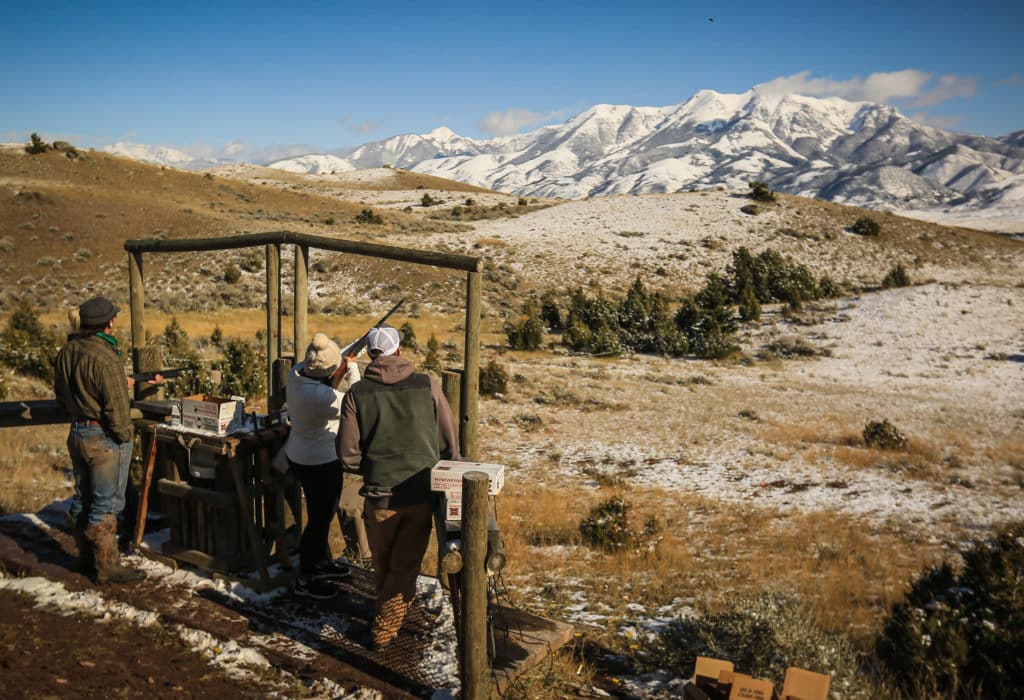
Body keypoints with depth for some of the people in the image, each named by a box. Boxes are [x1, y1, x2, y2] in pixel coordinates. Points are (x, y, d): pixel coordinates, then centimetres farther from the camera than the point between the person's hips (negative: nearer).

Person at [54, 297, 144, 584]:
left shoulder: (66, 352, 3)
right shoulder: (106, 359, -23)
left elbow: (61, 393, 16)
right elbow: (116, 407, -22)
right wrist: (125, 436, -7)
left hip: (77, 434, 9)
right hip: (105, 439, -8)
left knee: (82, 499, 18)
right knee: (106, 505, 2)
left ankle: (86, 559, 32)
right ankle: (107, 567, 11)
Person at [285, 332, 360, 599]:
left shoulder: (295, 374, -9)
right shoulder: (322, 395, -32)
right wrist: (352, 371, -10)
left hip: (298, 455, 9)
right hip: (321, 463, -9)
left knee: (321, 514, 26)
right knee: (319, 519, 7)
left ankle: (322, 561, 44)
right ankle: (305, 580, 22)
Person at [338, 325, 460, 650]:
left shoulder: (357, 393, -4)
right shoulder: (427, 385, -4)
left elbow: (348, 453, -4)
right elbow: (450, 442, 1)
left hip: (380, 494, 1)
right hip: (422, 493, 0)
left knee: (383, 565, 22)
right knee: (405, 568, 13)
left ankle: (385, 614, 40)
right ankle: (383, 630, 16)